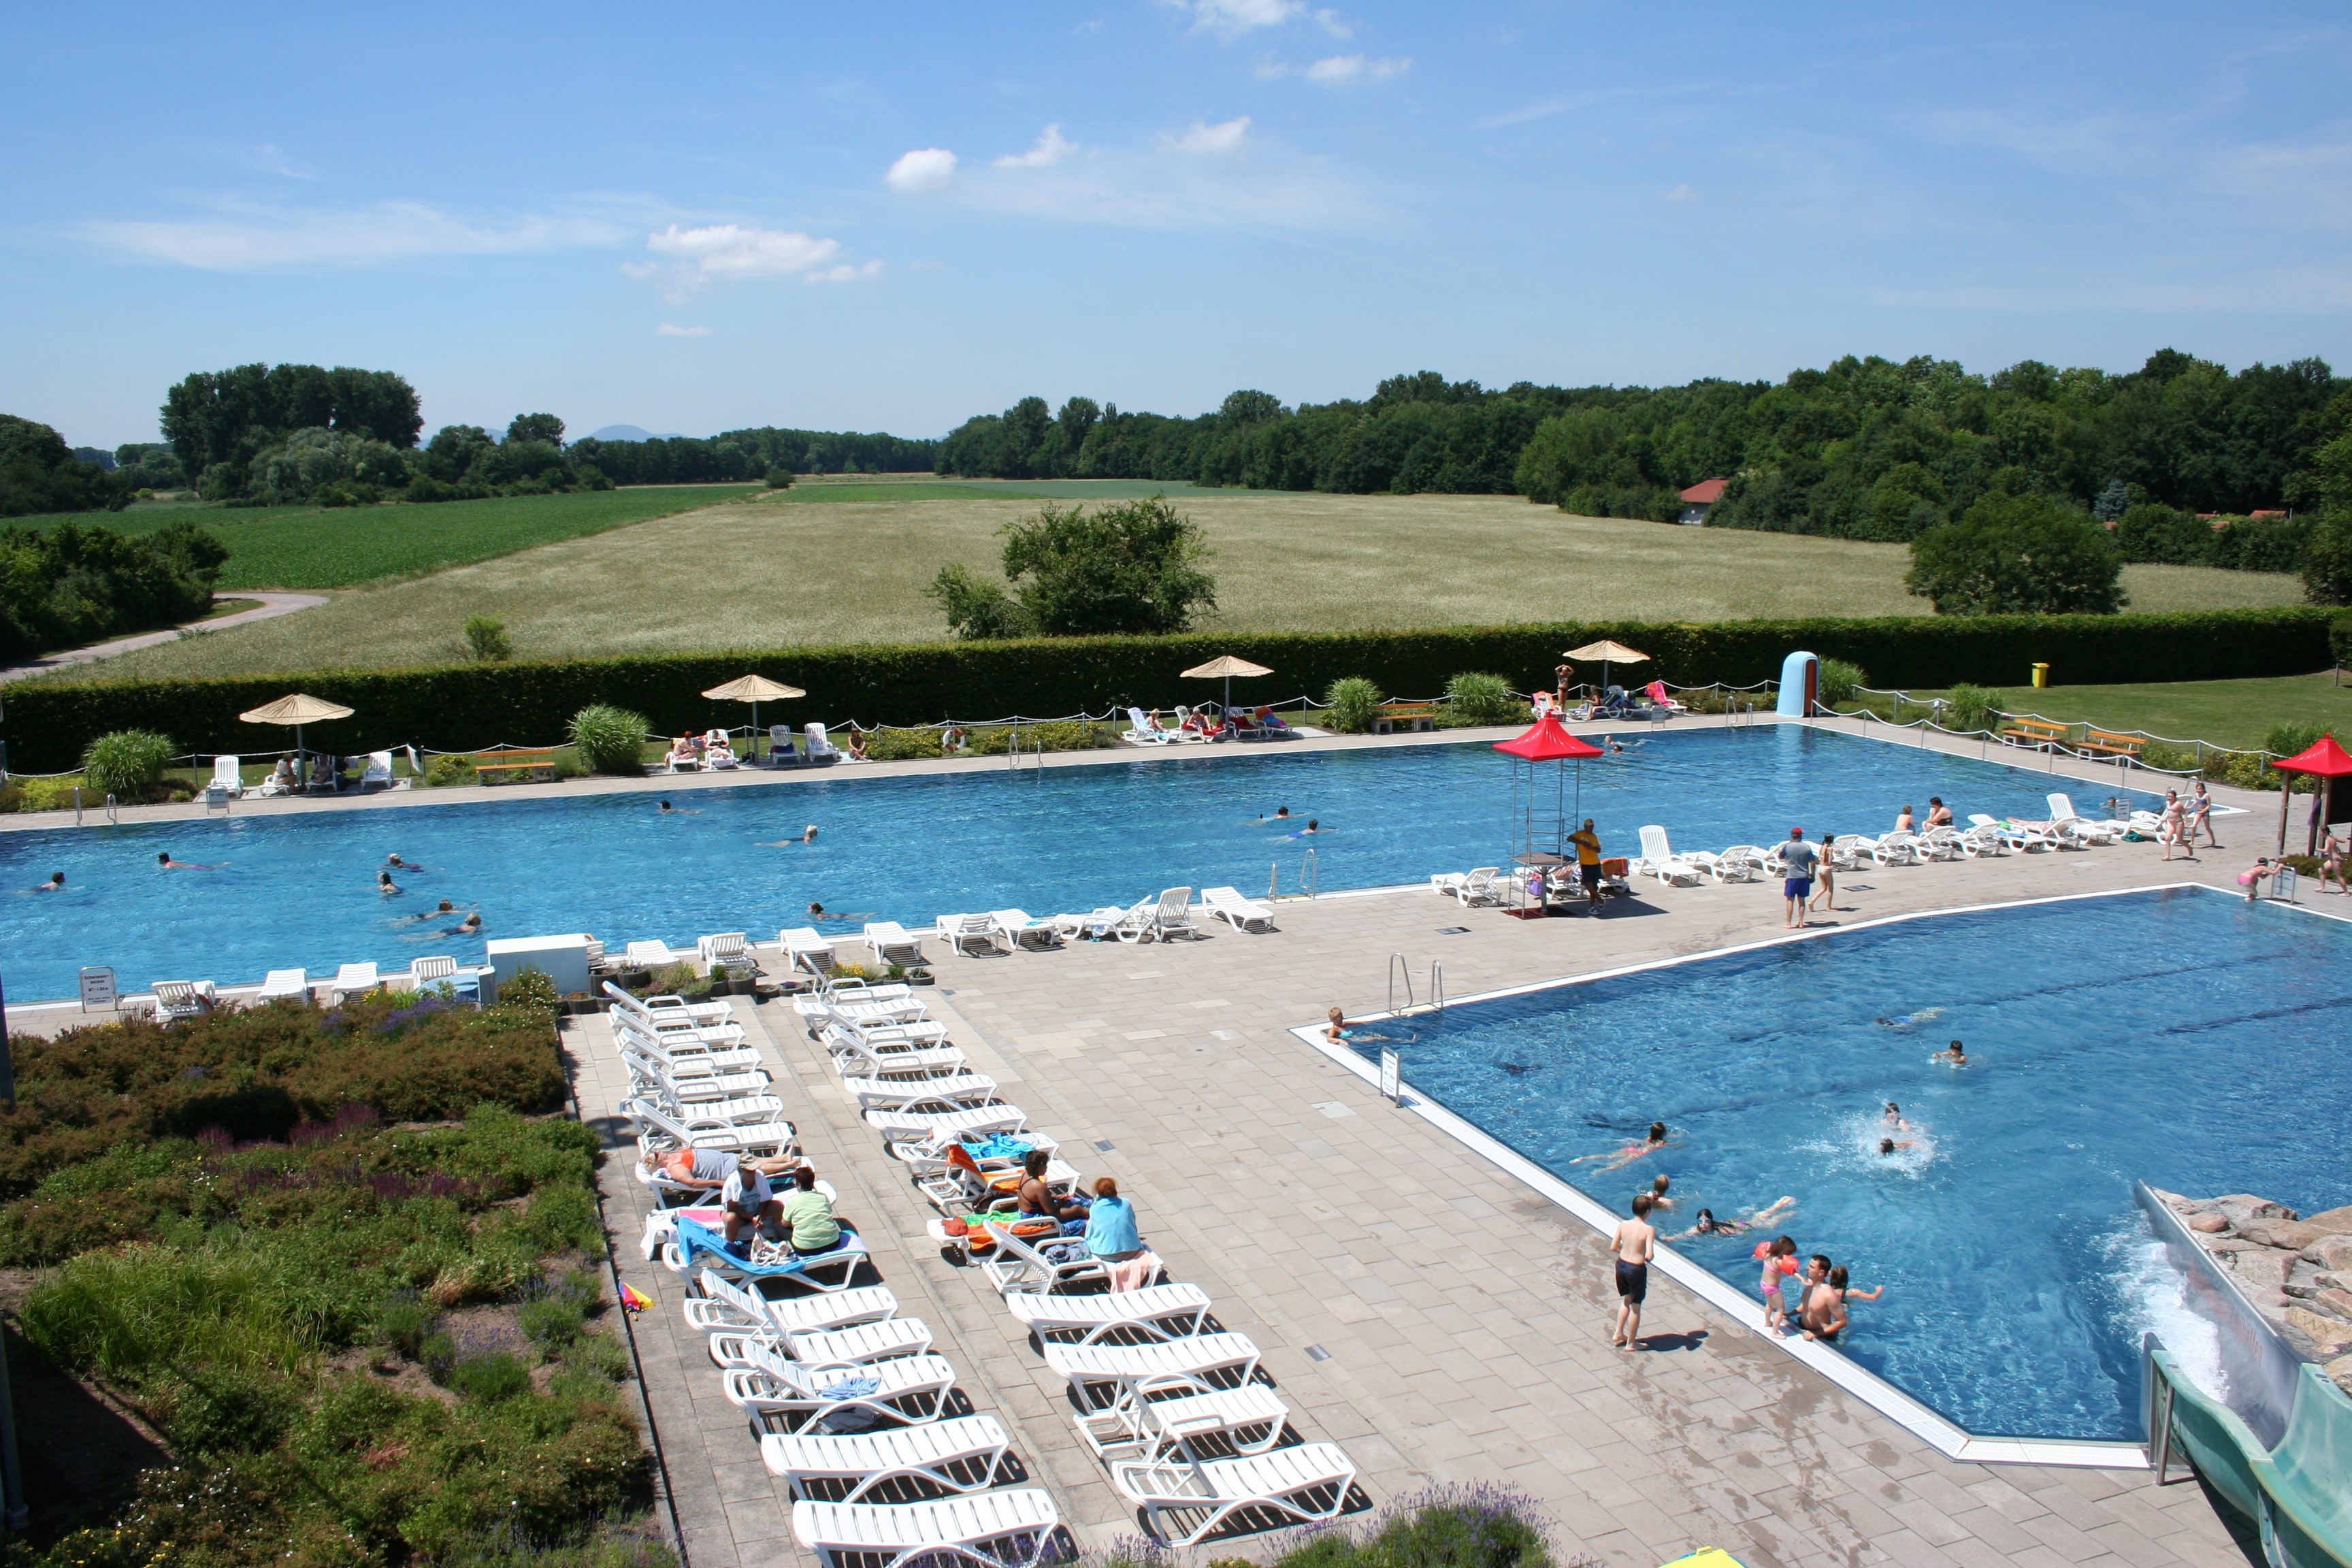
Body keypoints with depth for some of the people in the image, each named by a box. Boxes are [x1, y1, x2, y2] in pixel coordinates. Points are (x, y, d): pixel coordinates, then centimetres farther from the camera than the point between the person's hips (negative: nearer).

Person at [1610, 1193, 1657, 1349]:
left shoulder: (1623, 1224, -5)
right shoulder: (1649, 1229, -19)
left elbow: (1613, 1247, 1)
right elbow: (1649, 1256, -25)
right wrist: (1646, 1258, -2)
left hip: (1621, 1264, 5)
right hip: (1636, 1270, -5)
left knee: (1626, 1299, 29)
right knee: (1635, 1306, 14)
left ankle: (1618, 1334, 35)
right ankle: (1630, 1343, 25)